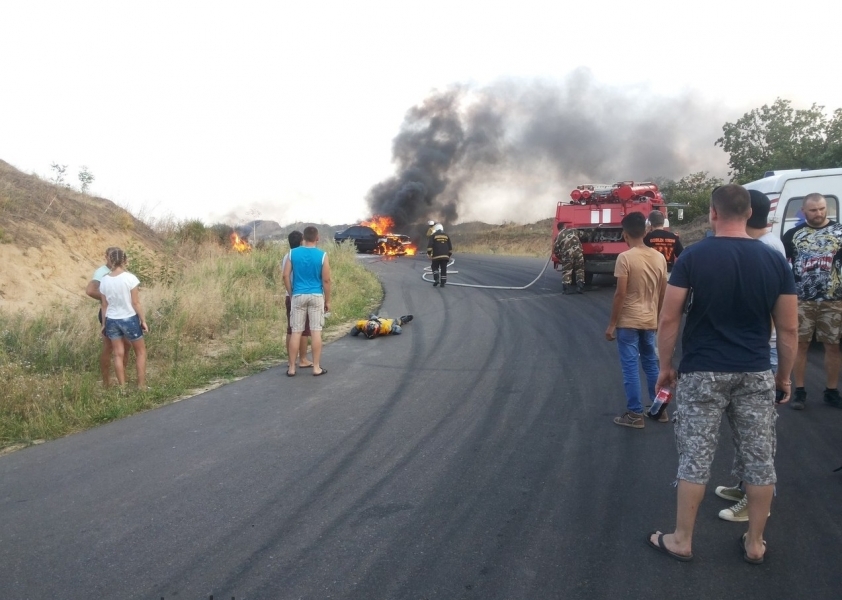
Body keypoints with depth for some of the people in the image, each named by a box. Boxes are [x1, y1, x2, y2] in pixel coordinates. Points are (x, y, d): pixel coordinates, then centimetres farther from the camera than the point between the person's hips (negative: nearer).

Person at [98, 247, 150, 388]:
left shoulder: (104, 281, -3)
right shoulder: (130, 278, -14)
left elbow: (105, 305, 3)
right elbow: (136, 303, -12)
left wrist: (104, 324, 13)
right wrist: (143, 320, -3)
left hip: (112, 320, 4)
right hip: (129, 319, -3)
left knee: (118, 354, 11)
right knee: (141, 351, 13)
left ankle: (122, 387, 15)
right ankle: (141, 385, 13)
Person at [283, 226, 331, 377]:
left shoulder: (293, 253, 0)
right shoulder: (322, 255, -5)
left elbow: (286, 276, -1)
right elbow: (326, 280, -5)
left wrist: (291, 294, 10)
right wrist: (327, 300, 4)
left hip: (298, 296, 2)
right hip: (316, 296, -2)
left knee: (296, 332, 5)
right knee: (316, 331, 2)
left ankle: (291, 368, 9)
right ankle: (316, 368, 6)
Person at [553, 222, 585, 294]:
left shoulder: (559, 236, 12)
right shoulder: (574, 230, 17)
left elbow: (555, 250, 10)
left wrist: (560, 258, 24)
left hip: (567, 254, -2)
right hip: (578, 251, 2)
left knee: (566, 271, 7)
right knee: (580, 269, 12)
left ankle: (567, 288, -1)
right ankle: (580, 287, 8)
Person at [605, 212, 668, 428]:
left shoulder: (625, 257, -15)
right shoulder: (659, 257, 2)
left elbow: (620, 294, -16)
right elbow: (663, 293, 7)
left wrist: (612, 324, -10)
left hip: (628, 322, -6)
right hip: (650, 321, 6)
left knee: (630, 367, 1)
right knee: (651, 363, 18)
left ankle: (635, 415, 6)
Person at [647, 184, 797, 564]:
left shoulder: (693, 257, -8)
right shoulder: (775, 260, 0)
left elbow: (669, 319, -8)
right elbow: (788, 329, 2)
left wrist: (666, 366, 4)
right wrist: (784, 376, 13)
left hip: (702, 372, -2)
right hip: (756, 374, 3)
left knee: (695, 458, 6)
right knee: (759, 459, 12)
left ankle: (682, 541, 17)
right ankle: (755, 543, 25)